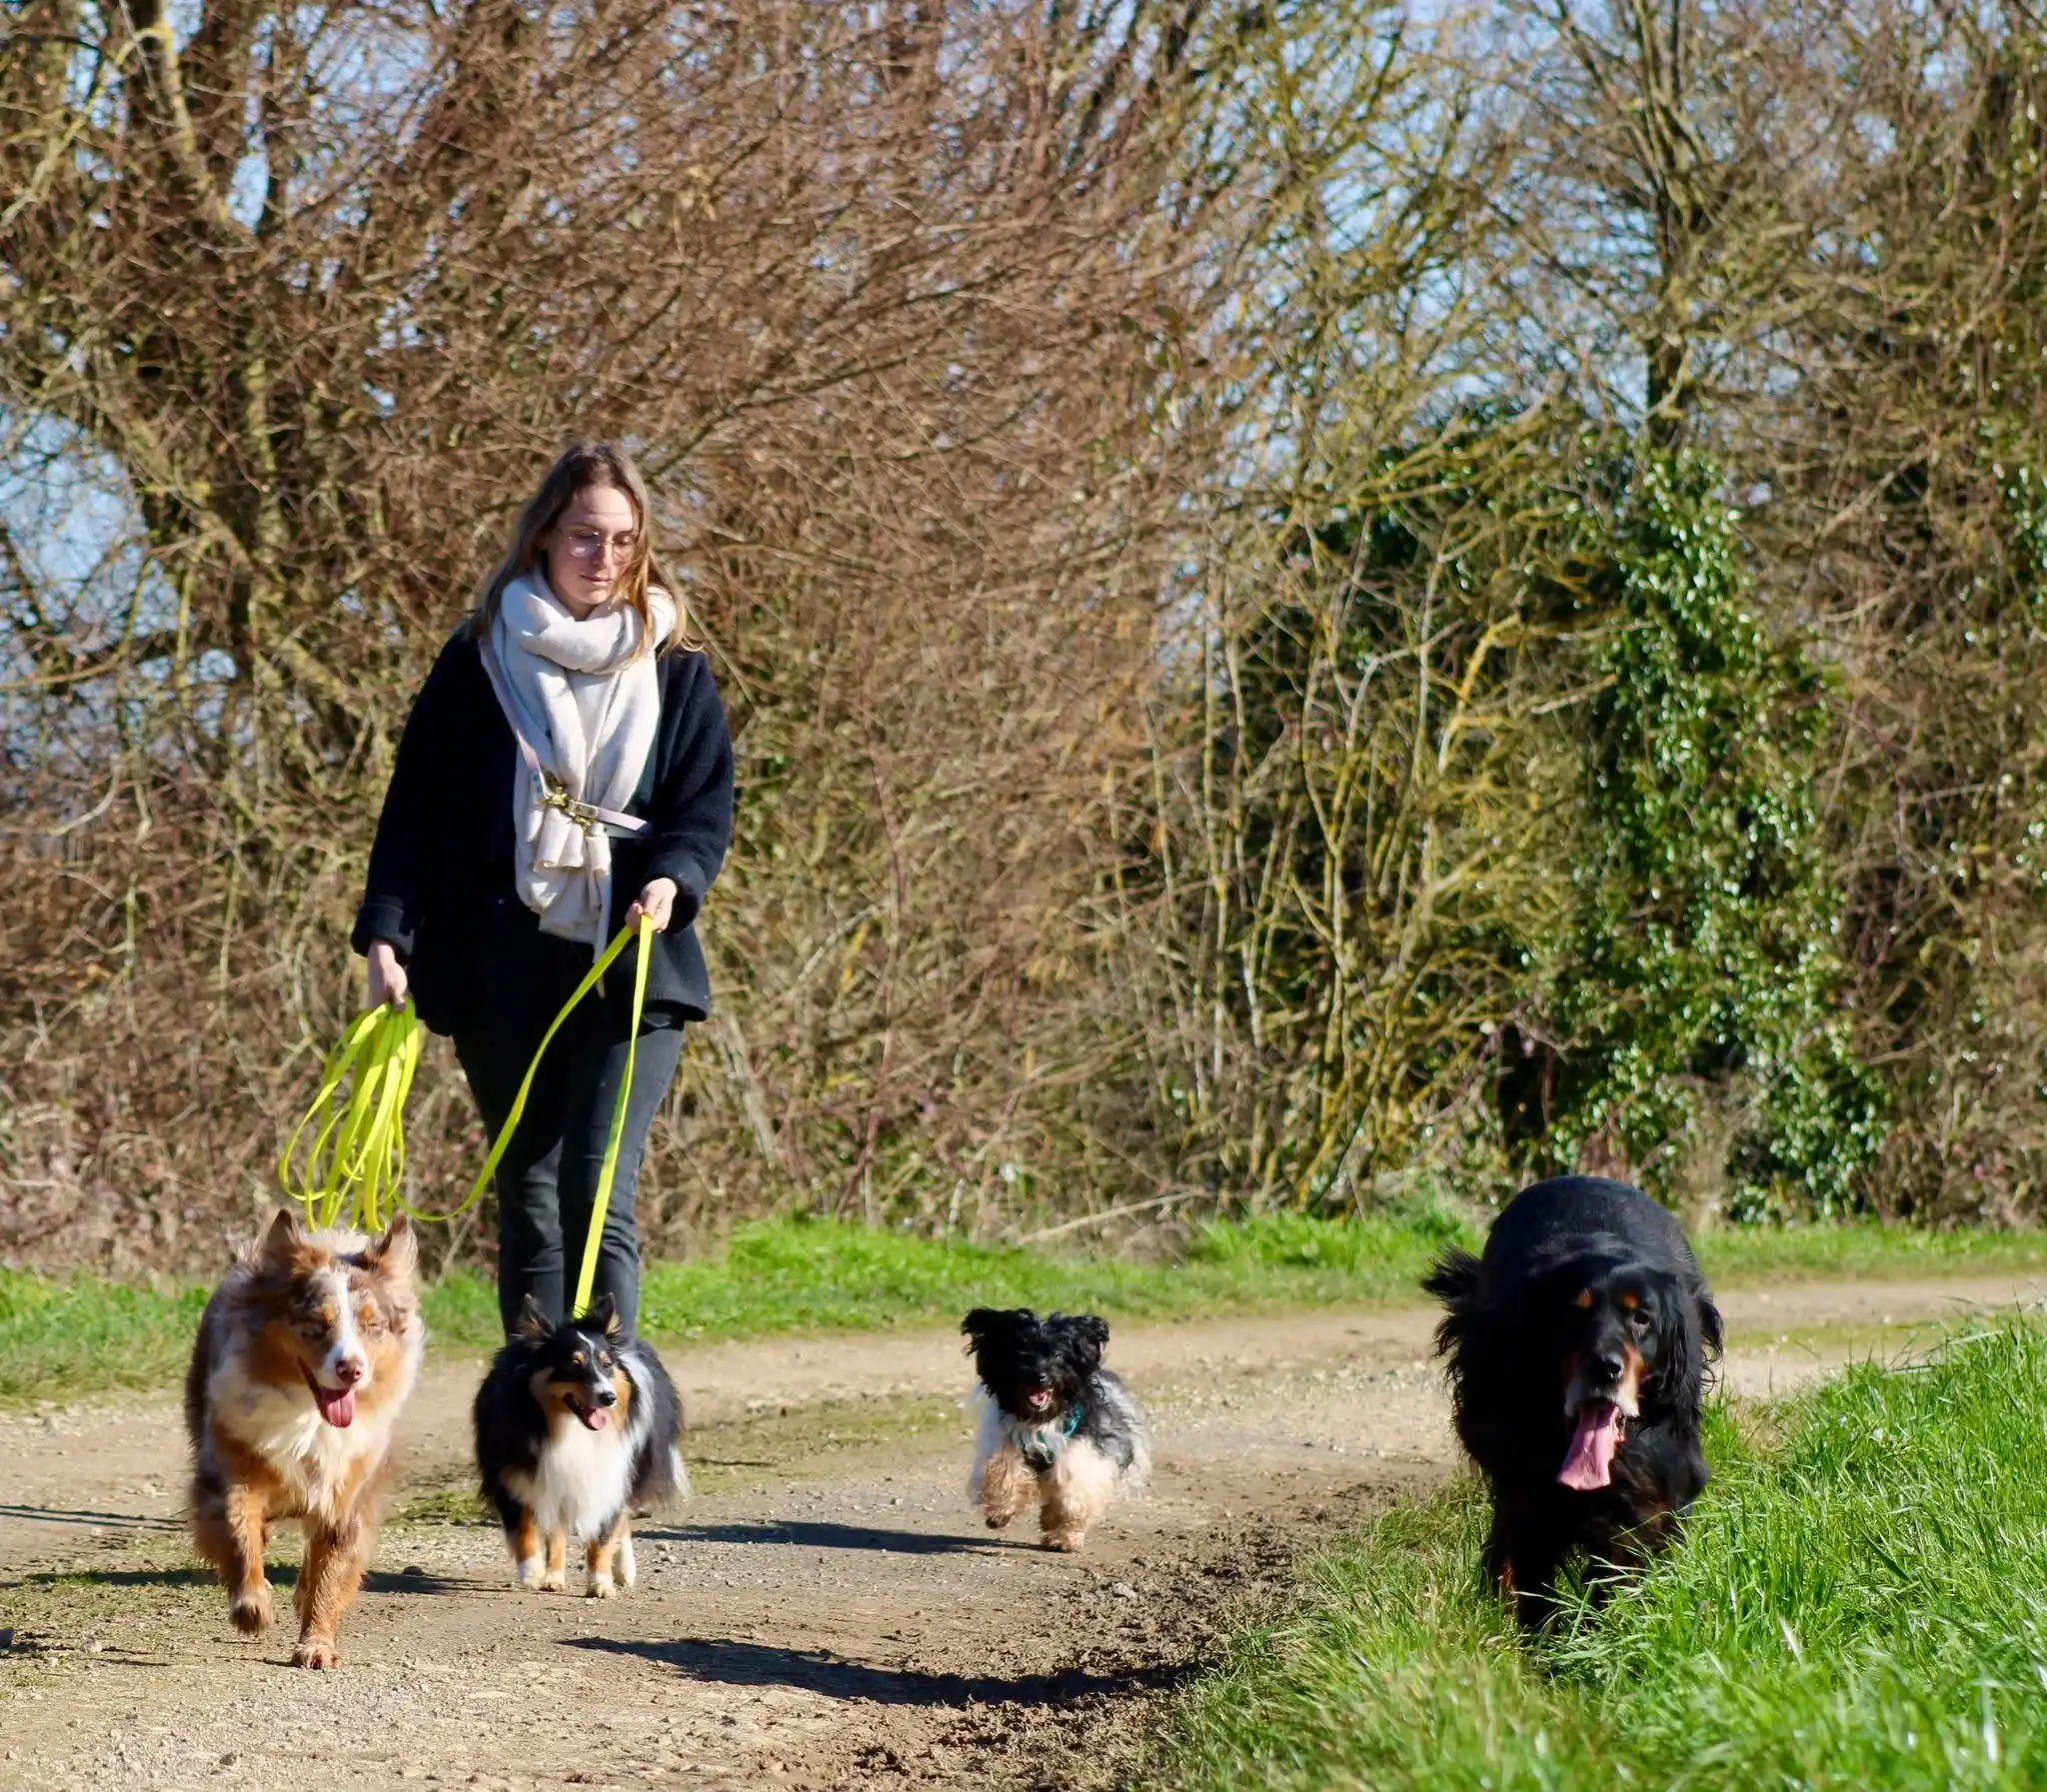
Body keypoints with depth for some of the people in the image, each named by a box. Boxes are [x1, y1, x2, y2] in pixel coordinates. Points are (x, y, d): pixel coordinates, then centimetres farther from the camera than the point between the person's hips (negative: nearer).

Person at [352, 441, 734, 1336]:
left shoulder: (673, 671, 10)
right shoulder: (480, 660, 7)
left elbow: (707, 806, 7)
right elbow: (415, 806, 5)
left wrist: (672, 881, -15)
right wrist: (387, 933, -6)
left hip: (631, 967, -1)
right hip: (500, 969, 1)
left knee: (599, 1193, -13)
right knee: (527, 1197, 5)